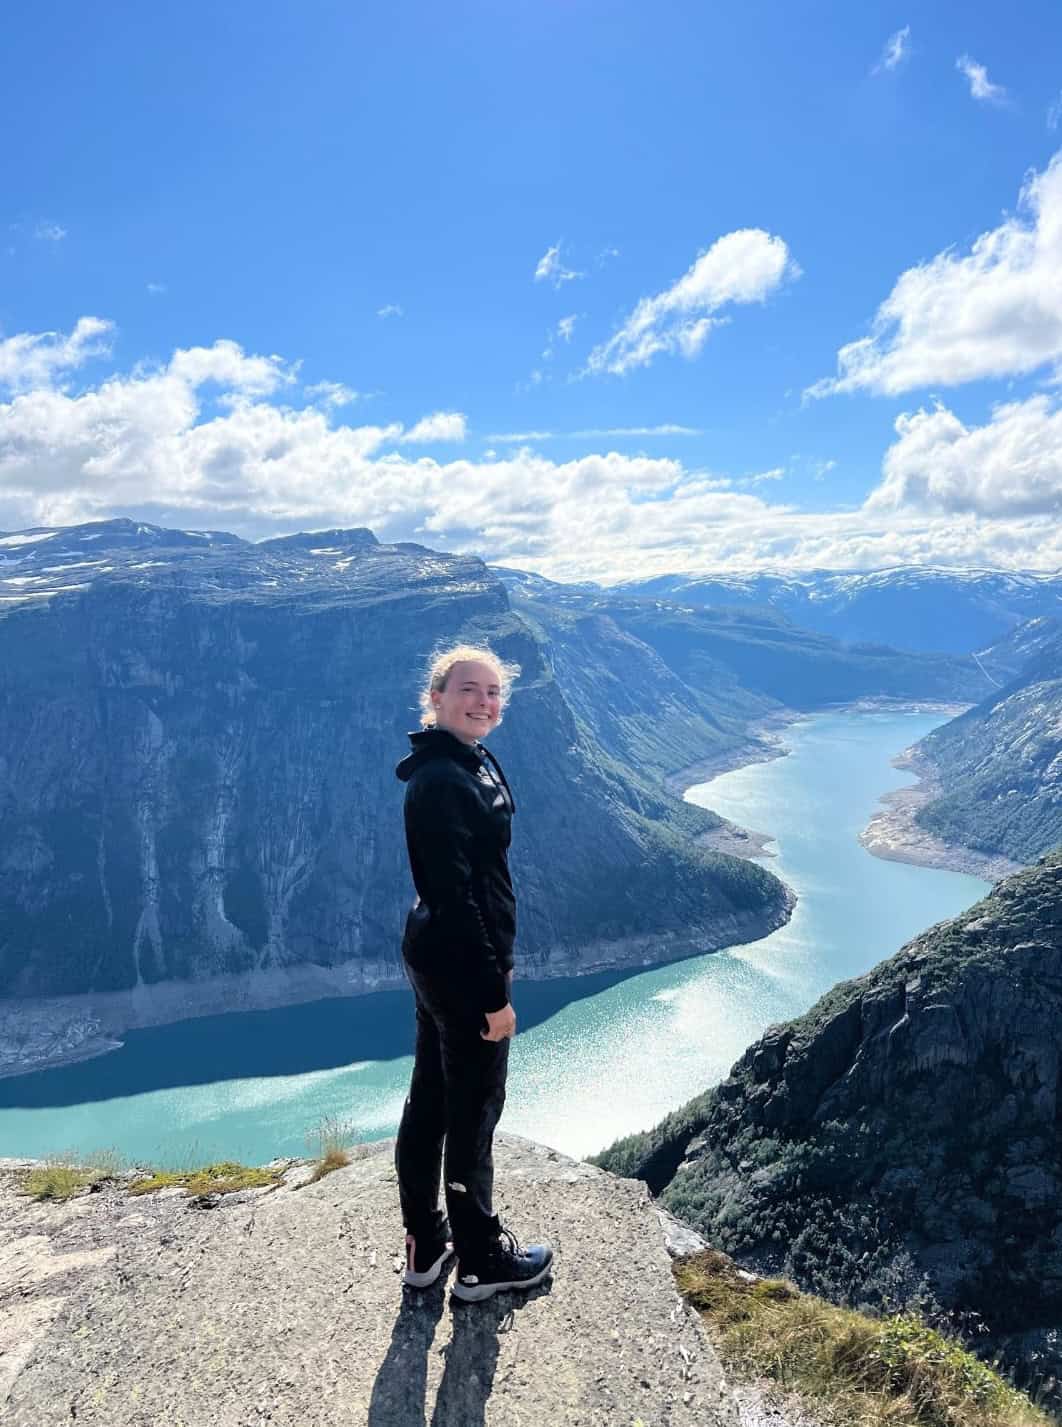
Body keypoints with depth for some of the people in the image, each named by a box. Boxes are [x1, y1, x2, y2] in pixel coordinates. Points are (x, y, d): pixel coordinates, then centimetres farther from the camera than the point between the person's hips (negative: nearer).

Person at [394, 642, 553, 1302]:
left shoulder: (472, 764, 8)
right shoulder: (443, 782, -23)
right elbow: (455, 896, -25)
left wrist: (494, 963, 19)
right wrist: (493, 992, -21)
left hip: (435, 957, 10)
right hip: (461, 967, -10)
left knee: (429, 1101, 19)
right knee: (473, 1111, 7)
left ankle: (425, 1246, 36)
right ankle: (482, 1261, 27)